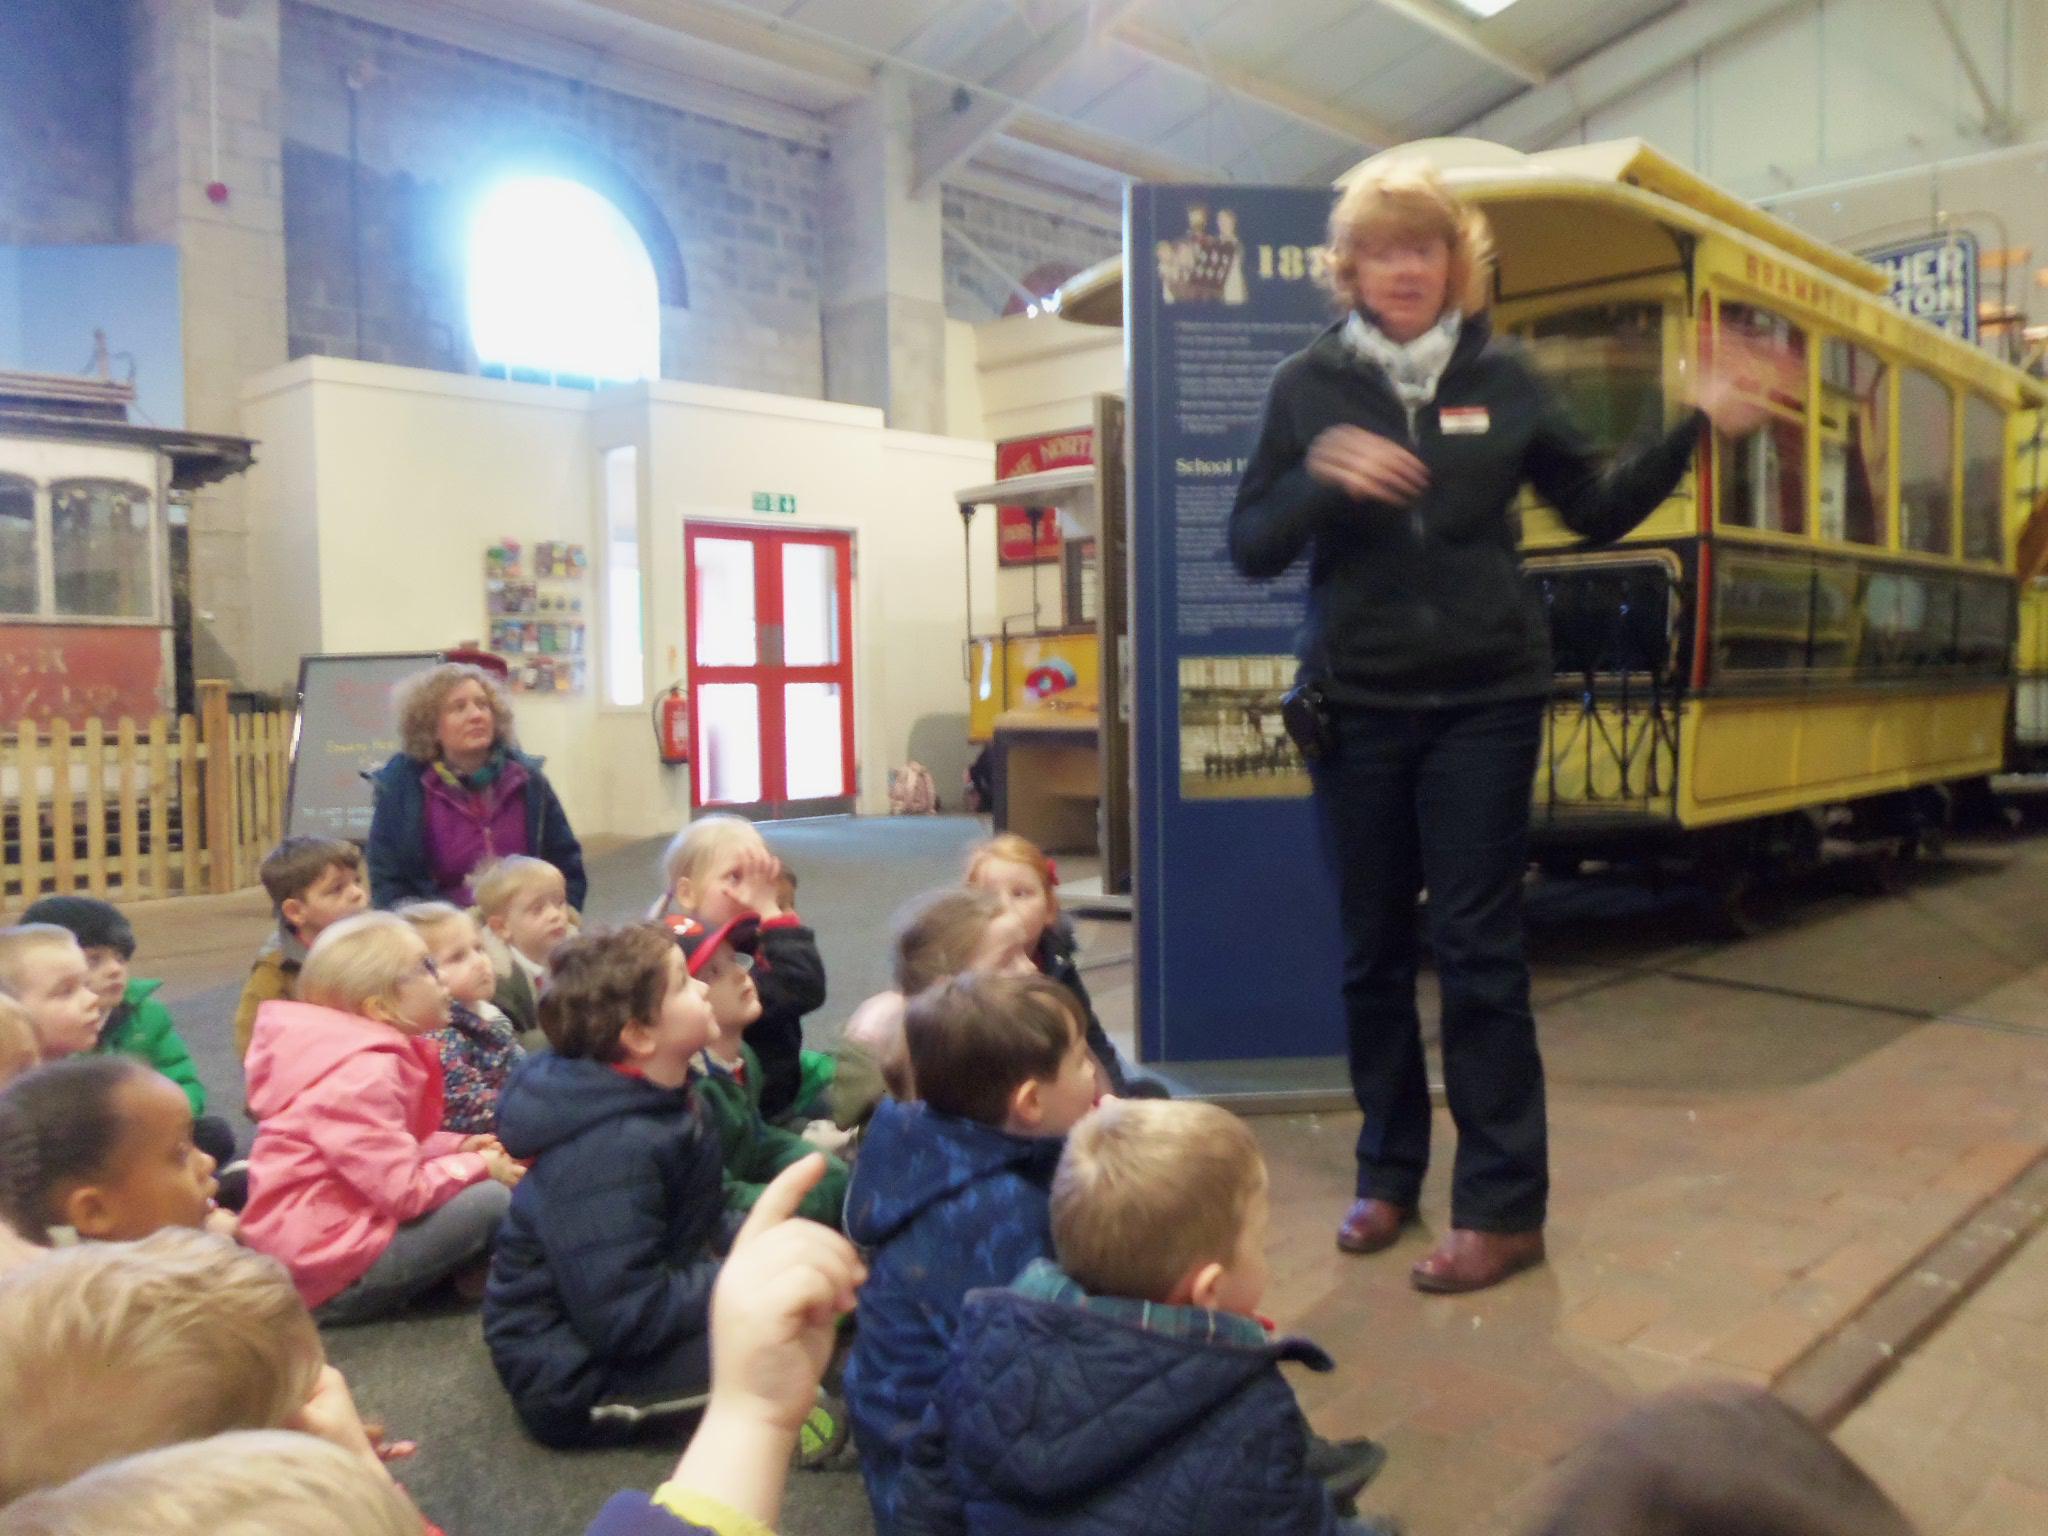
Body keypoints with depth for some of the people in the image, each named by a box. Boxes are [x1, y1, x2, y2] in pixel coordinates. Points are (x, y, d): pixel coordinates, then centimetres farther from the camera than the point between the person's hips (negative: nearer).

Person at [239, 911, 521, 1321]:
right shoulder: (364, 1072, -24)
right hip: (326, 1271, -10)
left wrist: (457, 1147, 2)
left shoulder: (357, 1051, 7)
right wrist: (478, 1166, -11)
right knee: (493, 1199, -19)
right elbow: (405, 1191, -26)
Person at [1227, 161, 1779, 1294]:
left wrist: (1695, 430, 1)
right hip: (1357, 708, 1)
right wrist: (1323, 482, -19)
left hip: (1485, 703, 0)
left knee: (1479, 951, -1)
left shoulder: (1503, 379, 5)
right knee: (1372, 952, 8)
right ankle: (1387, 1176, 24)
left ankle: (1504, 1208, 10)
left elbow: (1598, 512, 12)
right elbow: (1251, 550, -2)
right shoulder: (1308, 384, 3)